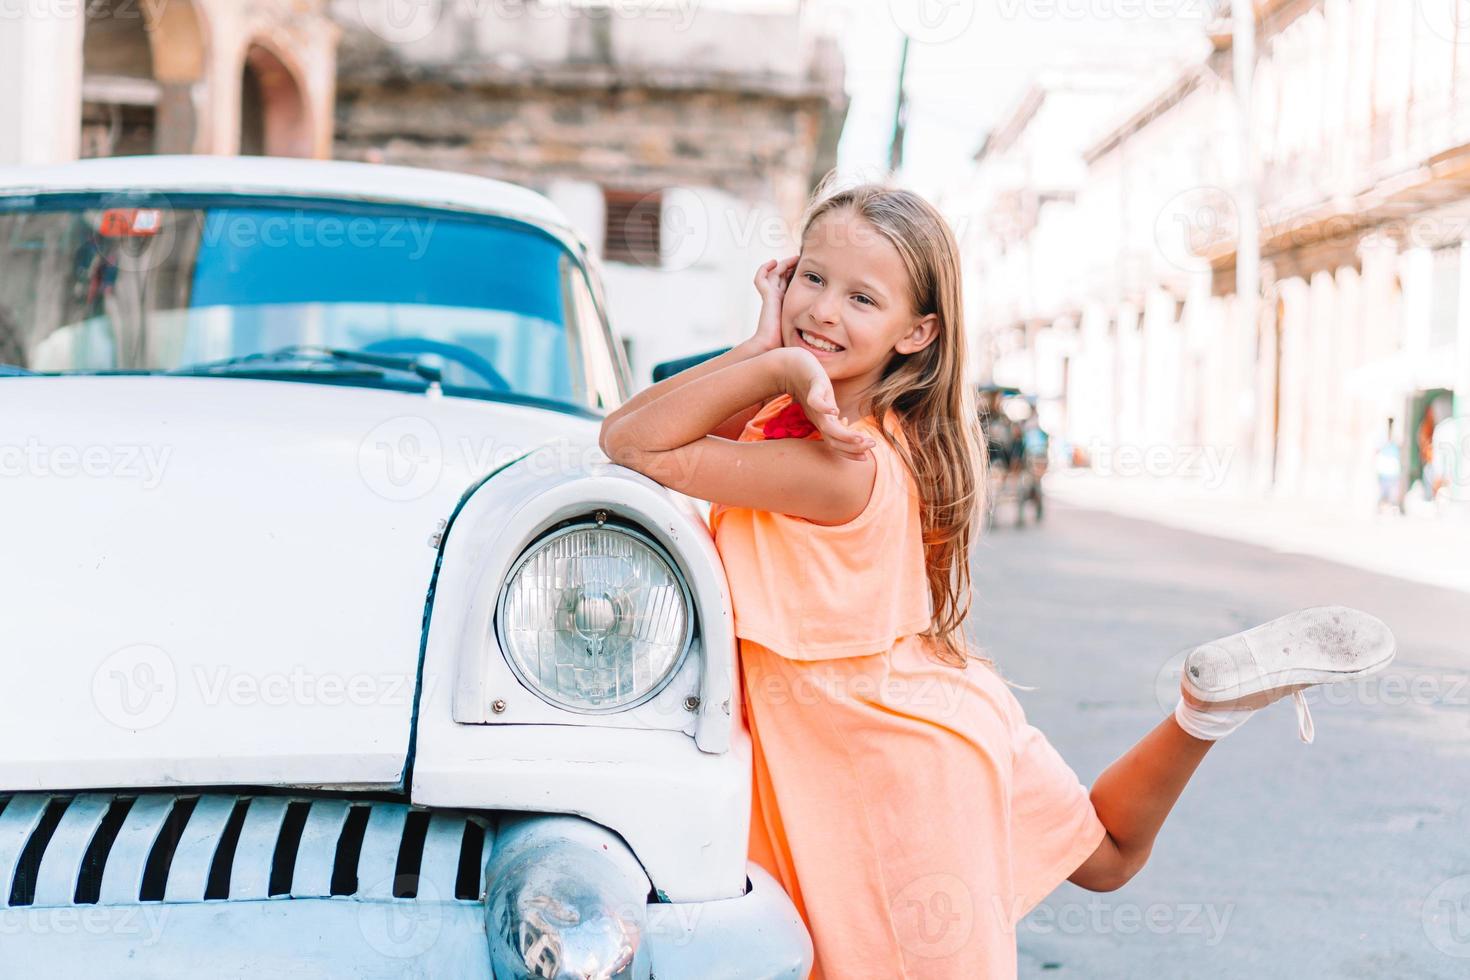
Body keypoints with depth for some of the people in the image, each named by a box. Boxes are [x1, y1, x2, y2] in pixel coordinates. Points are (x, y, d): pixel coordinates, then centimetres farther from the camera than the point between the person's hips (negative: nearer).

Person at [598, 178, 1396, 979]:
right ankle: (1208, 703, 21)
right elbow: (631, 425, -5)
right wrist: (761, 351, -15)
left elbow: (633, 450, -33)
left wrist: (776, 364, -34)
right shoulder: (795, 408, -3)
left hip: (905, 757, -9)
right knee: (1105, 855, 28)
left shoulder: (846, 463, -30)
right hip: (925, 720, 9)